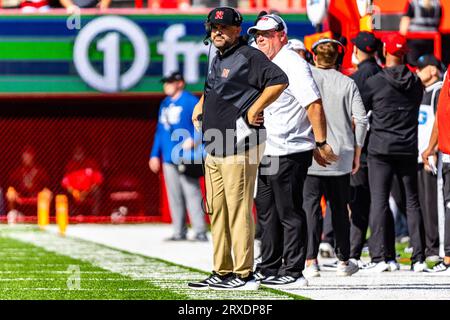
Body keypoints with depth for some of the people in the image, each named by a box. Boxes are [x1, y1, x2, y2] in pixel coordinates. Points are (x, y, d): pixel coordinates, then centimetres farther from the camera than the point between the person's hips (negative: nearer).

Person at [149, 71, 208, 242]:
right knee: (174, 196, 8)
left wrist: (194, 140, -25)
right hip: (169, 157, 8)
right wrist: (155, 154, 19)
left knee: (192, 194, -11)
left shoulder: (191, 101, -5)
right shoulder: (165, 104, 18)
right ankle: (179, 231, 12)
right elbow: (160, 130, 23)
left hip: (186, 157, -8)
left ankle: (200, 231, -12)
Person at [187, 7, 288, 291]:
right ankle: (223, 273, 15)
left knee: (239, 209, -10)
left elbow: (279, 81, -23)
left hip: (239, 147, -10)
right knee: (216, 211, 10)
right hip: (214, 149, 10)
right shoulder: (217, 60, 19)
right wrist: (200, 107, 20)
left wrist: (253, 110, -20)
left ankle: (245, 275, -10)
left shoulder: (249, 56, -9)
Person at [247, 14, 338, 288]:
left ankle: (293, 273, -3)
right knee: (267, 212, 16)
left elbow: (314, 104, -19)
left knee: (289, 212, -6)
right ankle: (269, 269, 24)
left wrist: (321, 143, -21)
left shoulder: (292, 63, -14)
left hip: (289, 153, -10)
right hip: (267, 153, 10)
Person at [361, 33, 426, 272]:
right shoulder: (415, 83, 4)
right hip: (408, 150, 3)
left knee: (379, 201, -1)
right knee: (412, 201, 8)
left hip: (380, 149, -3)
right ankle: (419, 257, 6)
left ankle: (381, 256, -9)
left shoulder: (374, 82, -7)